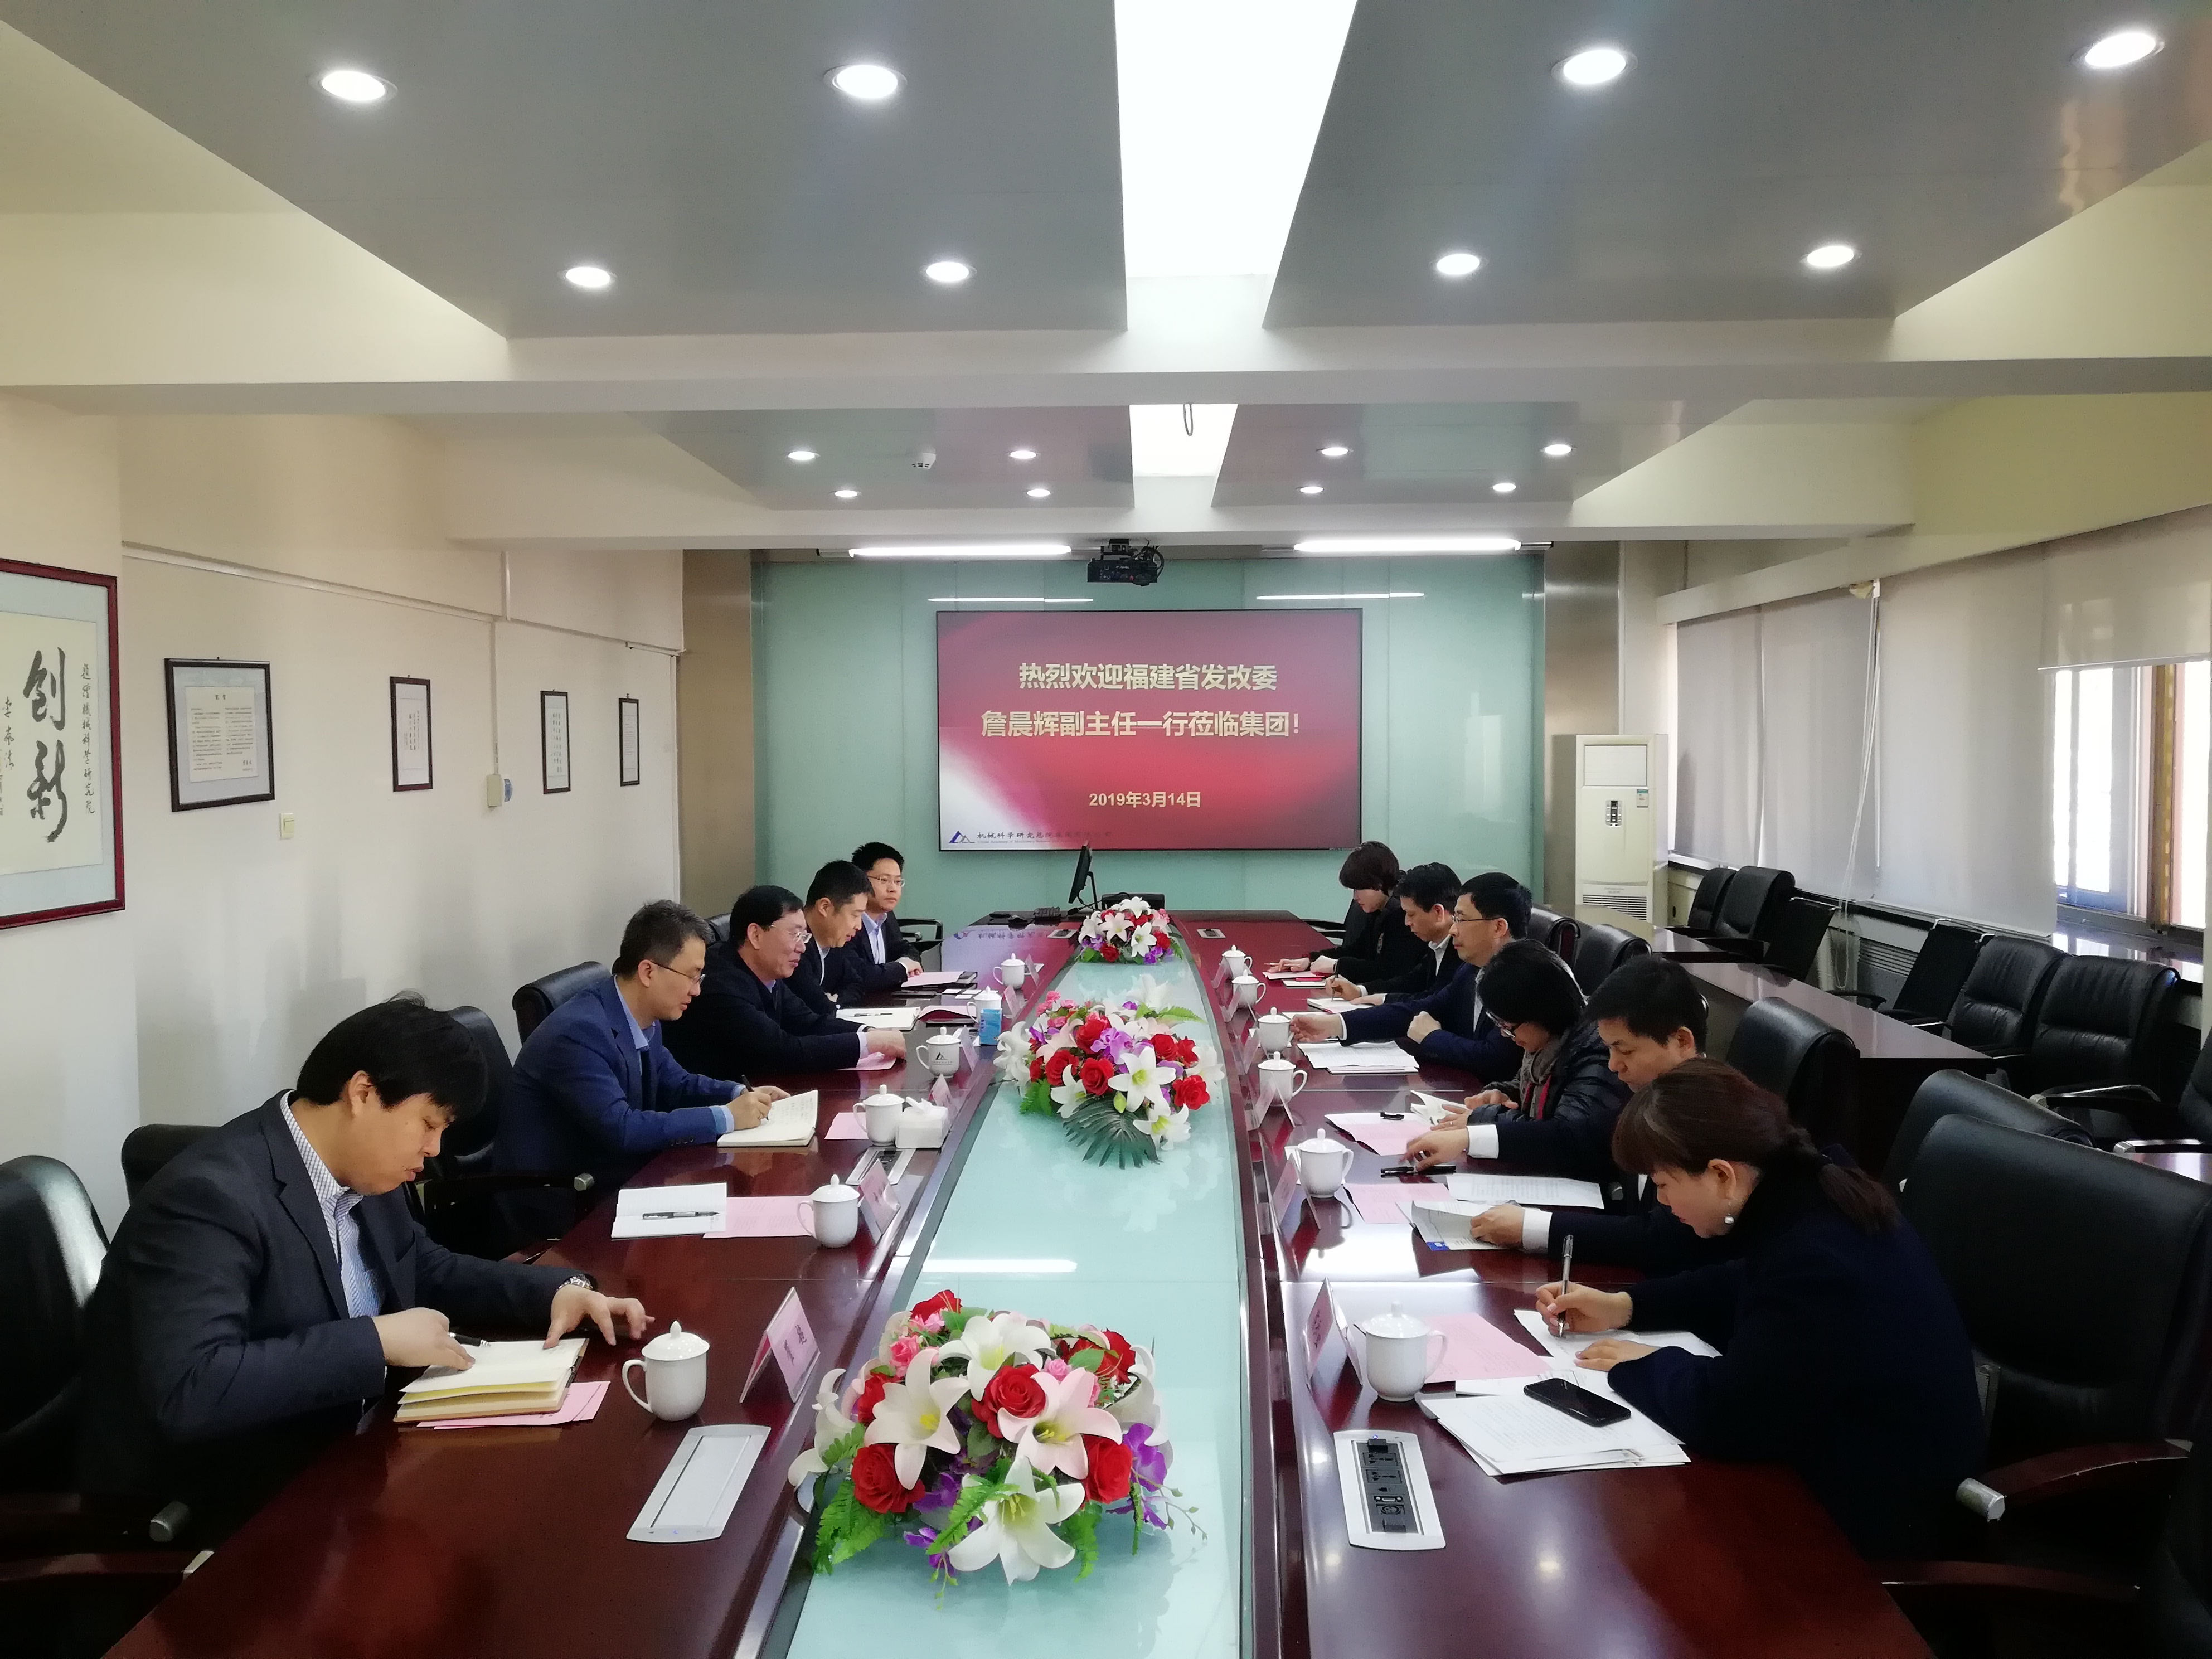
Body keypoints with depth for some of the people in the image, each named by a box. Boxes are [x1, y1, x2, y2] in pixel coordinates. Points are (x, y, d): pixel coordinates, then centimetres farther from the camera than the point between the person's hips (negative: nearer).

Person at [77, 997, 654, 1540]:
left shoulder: (361, 1172, 2)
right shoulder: (211, 1196, -24)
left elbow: (427, 1270, 17)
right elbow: (188, 1391, -34)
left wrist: (559, 1289, 1)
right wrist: (378, 1340, -29)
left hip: (334, 1460, 8)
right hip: (206, 1516, -8)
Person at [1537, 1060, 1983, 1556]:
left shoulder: (1814, 1261, -33)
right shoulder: (1807, 1195, -3)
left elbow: (1724, 1415, -31)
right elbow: (1745, 1289, 16)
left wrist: (1642, 1365, -12)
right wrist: (1623, 1306, 7)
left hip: (1875, 1513, -9)